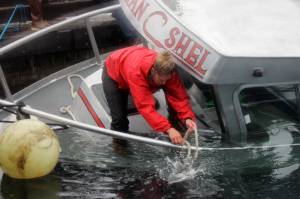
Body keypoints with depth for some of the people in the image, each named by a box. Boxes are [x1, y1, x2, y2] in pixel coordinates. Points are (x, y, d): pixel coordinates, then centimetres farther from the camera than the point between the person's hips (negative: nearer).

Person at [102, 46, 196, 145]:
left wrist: (187, 118, -48)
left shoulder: (167, 71, -33)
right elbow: (145, 106, -53)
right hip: (113, 74, -5)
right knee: (119, 118, -12)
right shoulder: (136, 71, -49)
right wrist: (168, 129, -60)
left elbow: (179, 96, -30)